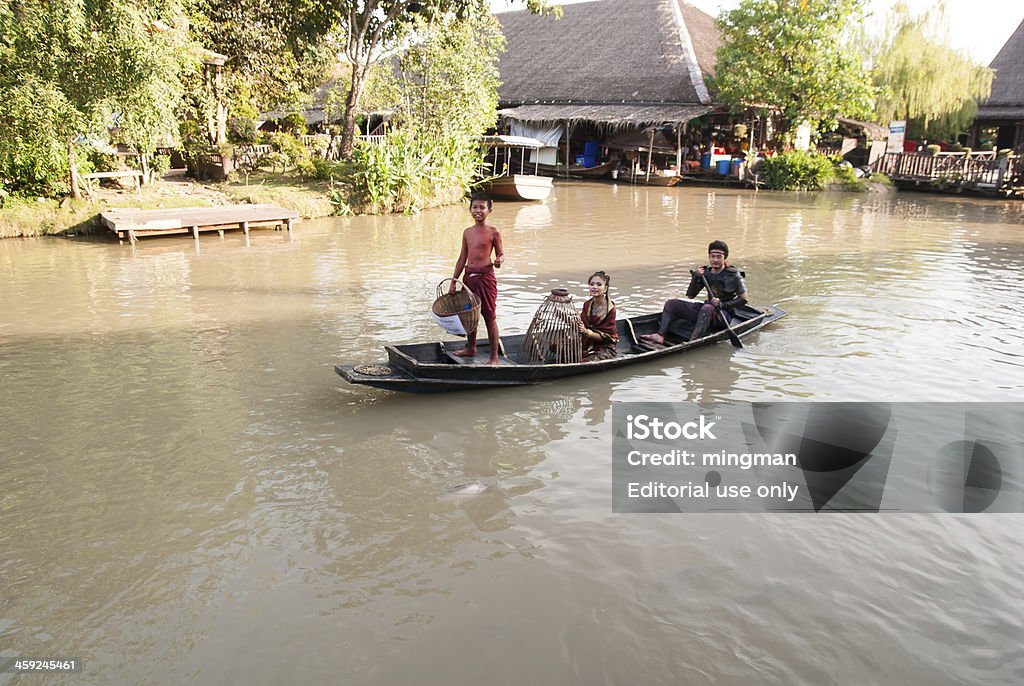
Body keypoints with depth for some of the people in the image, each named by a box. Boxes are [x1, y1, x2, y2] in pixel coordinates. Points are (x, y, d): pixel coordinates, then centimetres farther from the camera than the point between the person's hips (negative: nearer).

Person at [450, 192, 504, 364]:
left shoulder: (494, 232, -5)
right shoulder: (467, 232, 11)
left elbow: (501, 254, 2)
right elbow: (462, 258, 15)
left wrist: (499, 260, -22)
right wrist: (454, 281, 13)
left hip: (485, 276, -6)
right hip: (469, 276, 6)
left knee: (489, 316, -2)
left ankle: (494, 356, 4)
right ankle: (471, 348, 33)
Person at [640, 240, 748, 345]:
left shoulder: (733, 275, -7)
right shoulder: (706, 272, 7)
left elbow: (744, 298, -9)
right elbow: (690, 295, 6)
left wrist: (723, 304, -20)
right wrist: (695, 277, -9)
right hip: (706, 312, 6)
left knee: (707, 308, -41)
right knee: (671, 303, -3)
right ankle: (660, 336, -23)